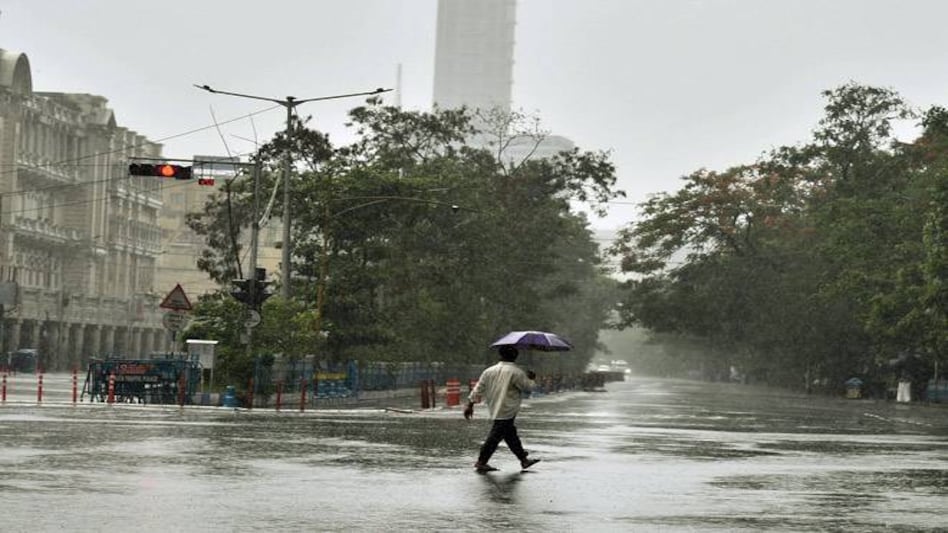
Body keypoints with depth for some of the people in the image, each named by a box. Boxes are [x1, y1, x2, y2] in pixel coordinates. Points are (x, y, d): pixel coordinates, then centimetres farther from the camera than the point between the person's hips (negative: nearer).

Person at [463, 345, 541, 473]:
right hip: (507, 411, -8)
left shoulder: (489, 371, 7)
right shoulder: (516, 372, -11)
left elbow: (478, 389, 7)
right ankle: (481, 462, -3)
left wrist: (470, 405, 11)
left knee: (511, 434, 16)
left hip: (494, 409, 8)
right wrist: (530, 378, 18)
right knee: (495, 436, -4)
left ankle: (524, 460, 27)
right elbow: (528, 387, -3)